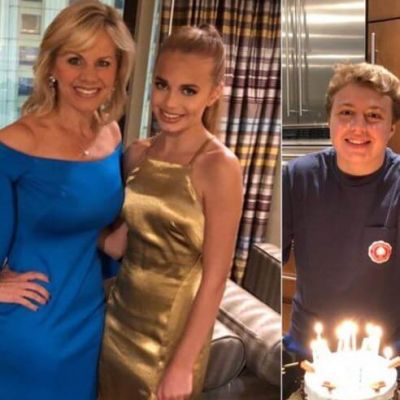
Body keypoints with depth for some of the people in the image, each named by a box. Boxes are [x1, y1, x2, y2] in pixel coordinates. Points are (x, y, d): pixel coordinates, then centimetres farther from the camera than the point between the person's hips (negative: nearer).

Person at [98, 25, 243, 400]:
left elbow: (215, 279, -17)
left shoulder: (220, 167, -18)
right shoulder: (137, 153, 0)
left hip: (173, 332, -5)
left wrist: (183, 364, -15)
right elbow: (121, 242, 7)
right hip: (120, 318, 5)